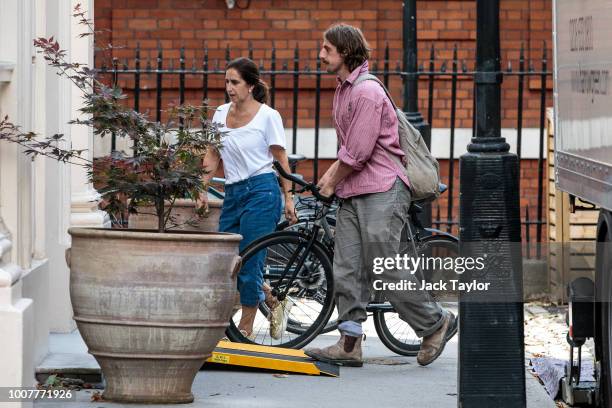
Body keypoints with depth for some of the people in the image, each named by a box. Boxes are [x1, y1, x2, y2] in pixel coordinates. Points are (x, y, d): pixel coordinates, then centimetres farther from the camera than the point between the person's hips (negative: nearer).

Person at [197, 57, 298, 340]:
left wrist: (288, 198, -4)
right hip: (233, 193, 6)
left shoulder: (268, 116, -4)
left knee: (249, 263, -6)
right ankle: (275, 303, 24)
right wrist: (201, 189, 2)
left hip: (261, 191, -6)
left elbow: (281, 159, -1)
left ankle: (245, 329, 5)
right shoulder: (221, 114, 11)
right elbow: (212, 157, 13)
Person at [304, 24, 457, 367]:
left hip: (382, 191, -10)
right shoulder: (344, 89, 17)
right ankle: (350, 344, 2)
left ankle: (436, 323, 9)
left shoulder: (367, 92, -15)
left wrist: (332, 182, -3)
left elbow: (358, 152, -17)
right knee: (347, 271, 2)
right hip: (353, 194, 10)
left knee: (385, 268, -8)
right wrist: (332, 173, 11)